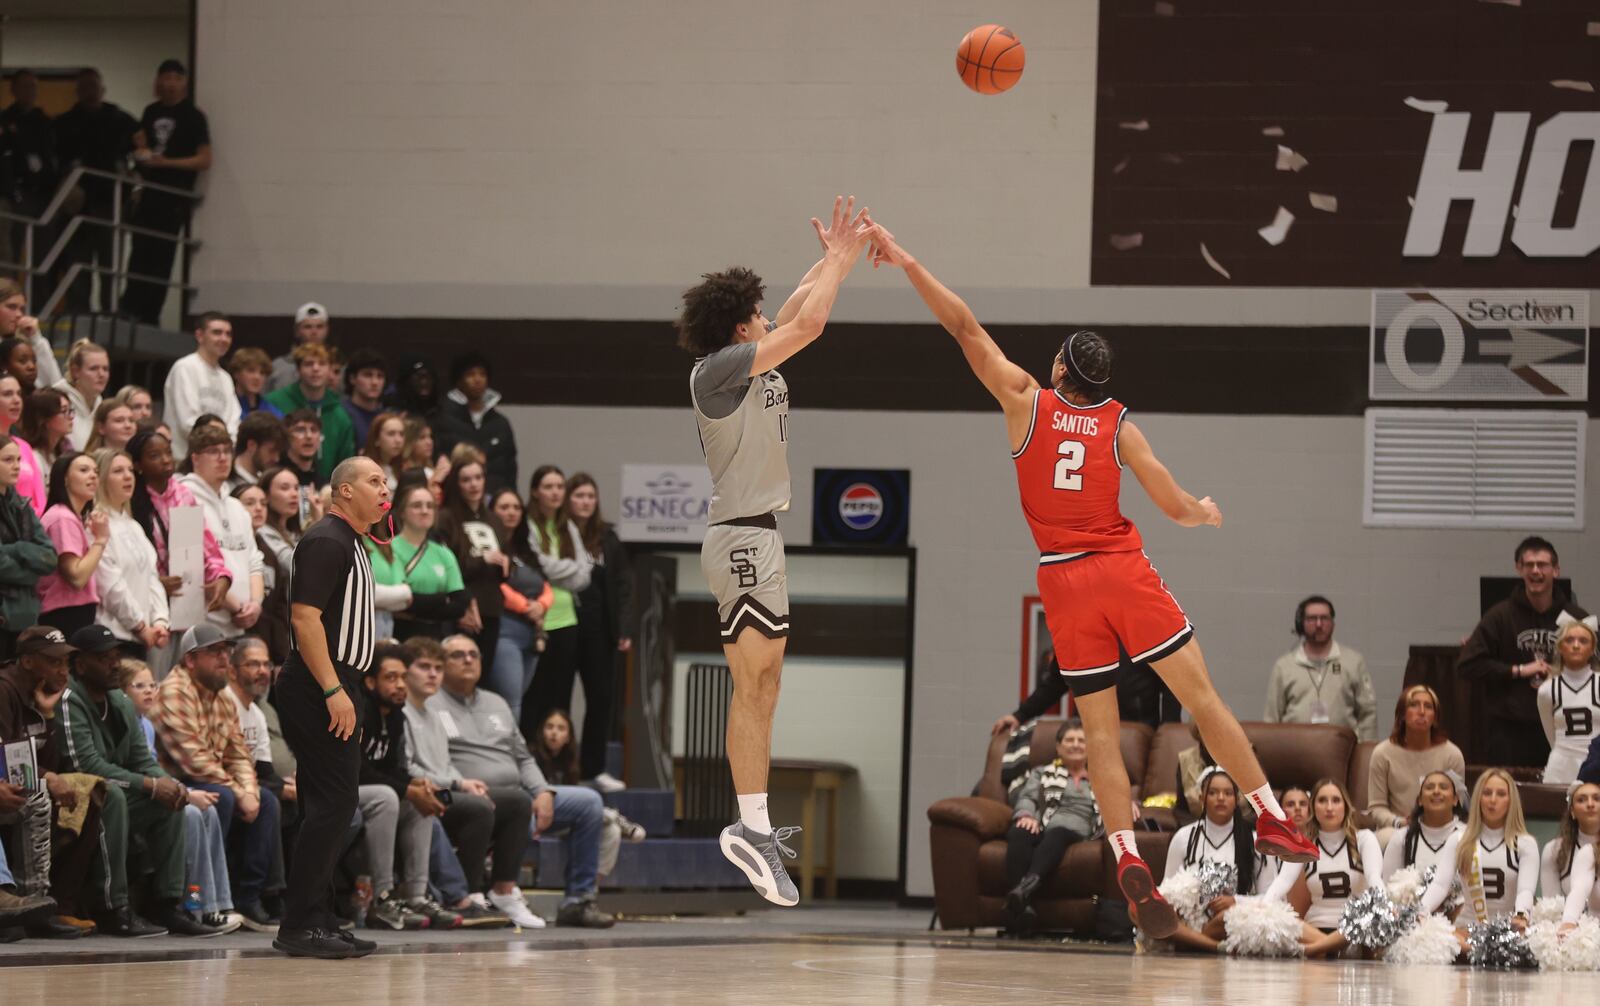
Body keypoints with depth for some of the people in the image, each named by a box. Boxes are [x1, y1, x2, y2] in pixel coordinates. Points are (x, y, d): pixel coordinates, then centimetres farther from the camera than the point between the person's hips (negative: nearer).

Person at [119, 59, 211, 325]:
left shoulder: (193, 117, -4)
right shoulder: (151, 112, 14)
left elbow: (204, 160, -9)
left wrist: (166, 162, -17)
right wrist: (141, 149, 3)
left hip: (175, 198, -6)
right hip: (150, 193, 6)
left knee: (161, 256, -7)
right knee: (139, 253, 3)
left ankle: (149, 315, -6)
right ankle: (129, 310, 6)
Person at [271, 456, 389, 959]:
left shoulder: (352, 545, 20)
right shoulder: (327, 541, -12)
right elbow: (304, 617, -20)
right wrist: (334, 691, -24)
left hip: (333, 690, 11)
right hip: (319, 690, -11)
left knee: (329, 805, 10)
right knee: (333, 802, -13)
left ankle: (317, 922, 12)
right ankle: (300, 926, -13)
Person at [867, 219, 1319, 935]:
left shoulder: (1027, 403, 3)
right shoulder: (1121, 427, 3)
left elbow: (965, 328, 3)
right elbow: (1177, 508, 3)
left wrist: (908, 265, 4)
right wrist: (1206, 515, 26)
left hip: (1065, 581, 1)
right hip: (1123, 570, -1)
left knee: (1100, 729, 1)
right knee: (1201, 694, 4)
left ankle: (1126, 856, -15)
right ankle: (1270, 821, 3)